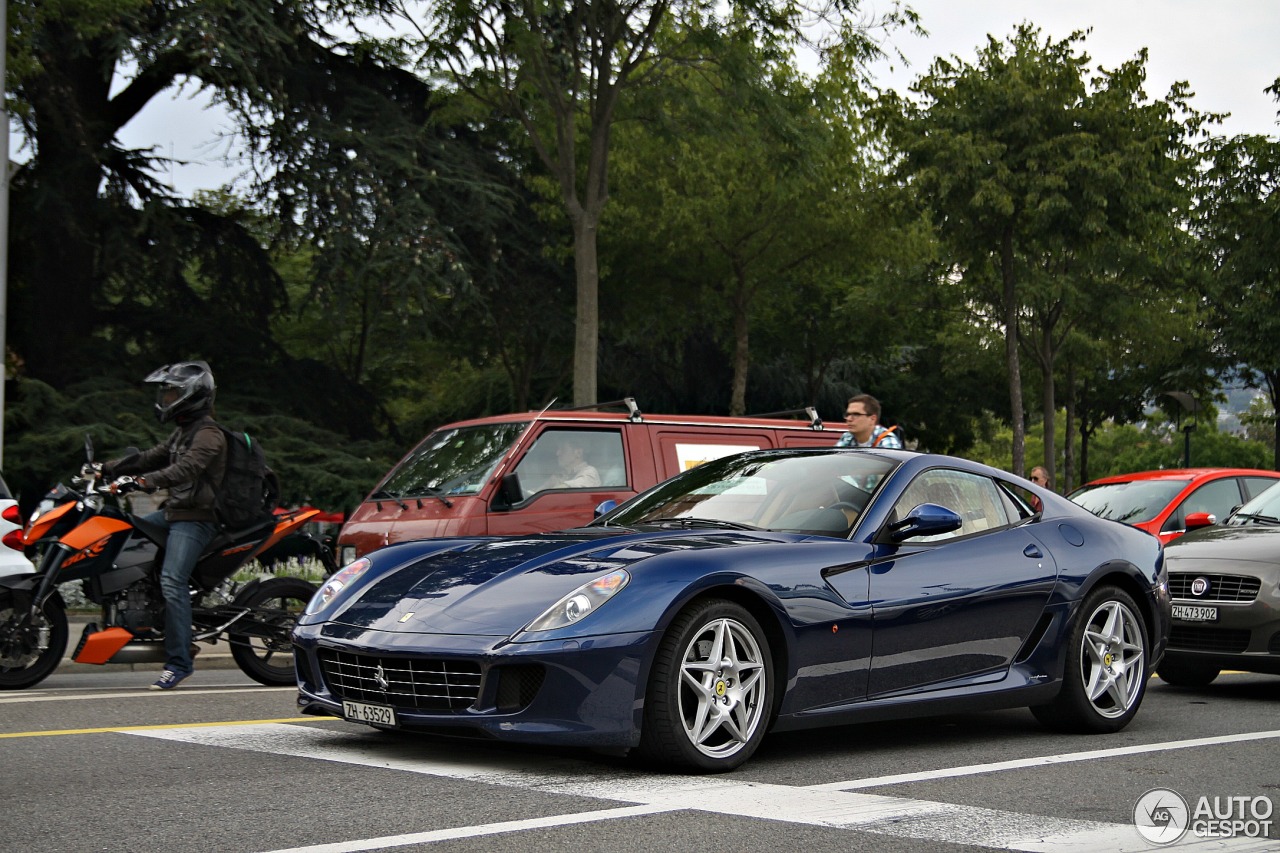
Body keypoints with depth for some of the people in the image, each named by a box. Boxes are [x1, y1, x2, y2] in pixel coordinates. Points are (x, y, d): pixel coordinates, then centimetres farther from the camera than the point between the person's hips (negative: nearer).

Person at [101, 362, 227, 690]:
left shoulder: (208, 433, -12)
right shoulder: (183, 430, 20)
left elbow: (188, 467, -28)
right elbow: (153, 457, 23)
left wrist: (150, 480, -43)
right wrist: (110, 468, 13)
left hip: (195, 518, -11)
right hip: (173, 512, 11)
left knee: (172, 581, -22)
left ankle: (178, 661, -22)